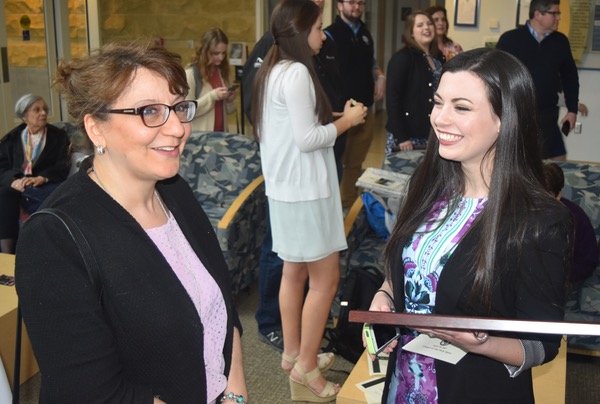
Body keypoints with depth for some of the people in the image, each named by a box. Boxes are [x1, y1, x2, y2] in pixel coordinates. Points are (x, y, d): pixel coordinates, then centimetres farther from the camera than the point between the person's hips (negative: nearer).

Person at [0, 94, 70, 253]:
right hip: (17, 185, 1)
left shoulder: (58, 136, 14)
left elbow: (63, 165, 0)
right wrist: (14, 181, -18)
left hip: (45, 186, -1)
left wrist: (41, 178, -20)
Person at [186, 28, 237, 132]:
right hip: (199, 135, -5)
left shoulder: (222, 72, 7)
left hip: (221, 133, 5)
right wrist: (212, 96, -21)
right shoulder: (191, 73, -10)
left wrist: (230, 100, -5)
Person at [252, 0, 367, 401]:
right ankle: (305, 368, 7)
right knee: (325, 278, -2)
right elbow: (306, 139, -21)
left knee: (295, 272, 16)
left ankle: (292, 353, 28)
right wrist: (347, 121, -7)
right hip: (305, 188, -10)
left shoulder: (273, 69, 12)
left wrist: (338, 118, 10)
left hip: (287, 186, 10)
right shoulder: (297, 72, -18)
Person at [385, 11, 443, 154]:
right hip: (407, 135, -6)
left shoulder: (439, 58, 11)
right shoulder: (402, 58, -8)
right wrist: (400, 137, -19)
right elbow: (392, 98, -14)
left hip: (432, 136, 6)